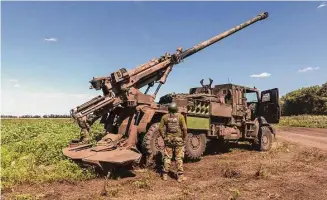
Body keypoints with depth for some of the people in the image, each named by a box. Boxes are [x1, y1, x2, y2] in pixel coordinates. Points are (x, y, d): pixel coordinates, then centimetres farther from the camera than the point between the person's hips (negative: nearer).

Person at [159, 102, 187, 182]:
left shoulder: (165, 117, -2)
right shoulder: (180, 116, -7)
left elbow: (161, 128, -3)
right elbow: (184, 128, -12)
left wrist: (164, 137, 8)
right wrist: (184, 138, 0)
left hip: (168, 139, 2)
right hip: (178, 139, -2)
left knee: (167, 157, 12)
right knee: (179, 158, 8)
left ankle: (165, 175, 17)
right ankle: (180, 176, 11)